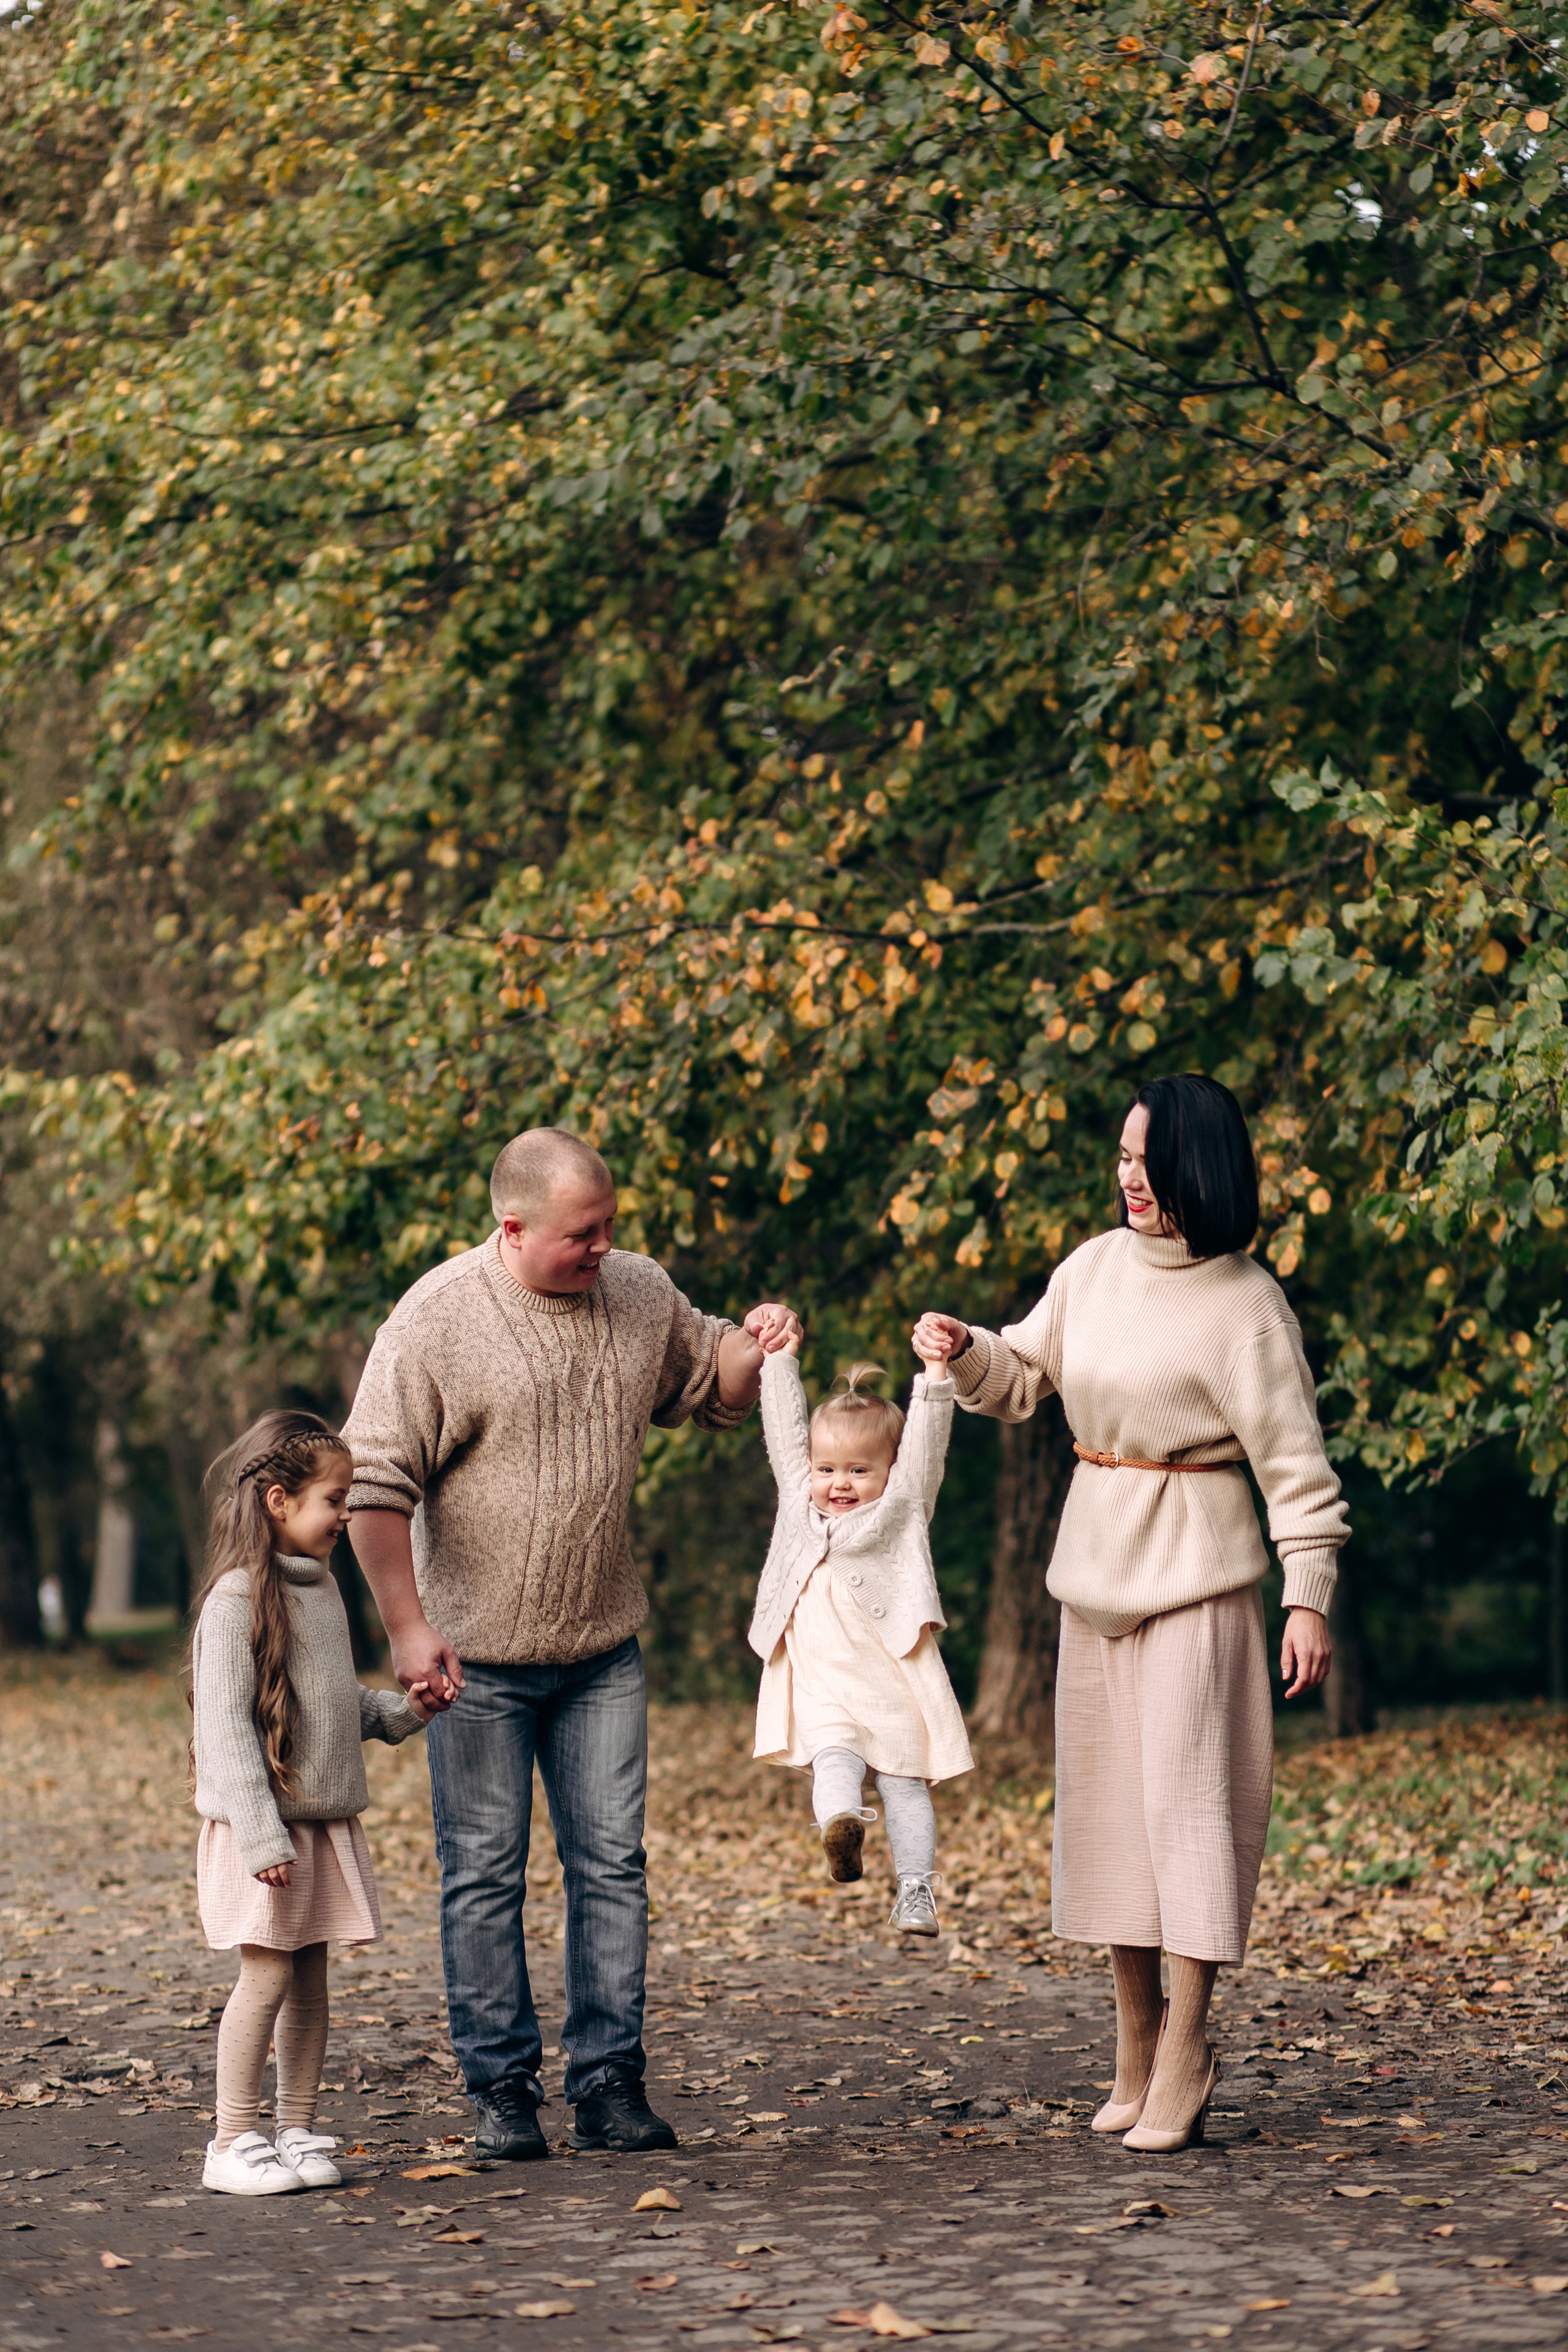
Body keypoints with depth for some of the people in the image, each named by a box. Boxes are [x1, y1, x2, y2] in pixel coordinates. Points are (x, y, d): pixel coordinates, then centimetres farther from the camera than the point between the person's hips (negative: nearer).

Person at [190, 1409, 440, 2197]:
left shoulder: (321, 1586, 12)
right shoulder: (237, 1597, -13)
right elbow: (226, 1724, -16)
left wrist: (400, 1710, 4)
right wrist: (260, 1836, -21)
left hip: (326, 1820, 7)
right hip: (264, 1824, -7)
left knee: (310, 1980, 9)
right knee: (266, 1976, -7)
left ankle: (297, 2133, 16)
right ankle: (233, 2143, 1)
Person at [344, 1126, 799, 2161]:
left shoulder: (641, 1294, 3)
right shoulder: (436, 1321, -11)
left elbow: (711, 1384, 19)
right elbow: (376, 1485, -11)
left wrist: (755, 1347, -4)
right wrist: (408, 1627, -15)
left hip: (604, 1649, 4)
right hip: (478, 1655, -4)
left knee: (614, 1863, 4)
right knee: (486, 1875, 2)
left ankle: (610, 2084, 10)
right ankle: (503, 2090, 11)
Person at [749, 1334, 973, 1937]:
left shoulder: (900, 1508, 4)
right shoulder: (799, 1500, 14)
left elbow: (925, 1442, -5)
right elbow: (785, 1426, 18)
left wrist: (935, 1374, -15)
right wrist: (779, 1357, 19)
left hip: (892, 1680, -2)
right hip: (819, 1682, 2)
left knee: (903, 1781, -4)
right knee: (833, 1753, -17)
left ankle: (916, 1888, -12)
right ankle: (840, 1823, -35)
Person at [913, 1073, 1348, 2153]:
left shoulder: (1246, 1305, -11)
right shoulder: (1096, 1266, 7)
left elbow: (1295, 1462, -10)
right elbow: (1019, 1376, 19)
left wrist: (1310, 1596, -15)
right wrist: (965, 1348, -2)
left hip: (1196, 1566, -7)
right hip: (1097, 1558, 7)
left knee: (1183, 1791, -10)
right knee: (1106, 1795, 8)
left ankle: (1186, 2054, -6)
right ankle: (1138, 2042, 17)